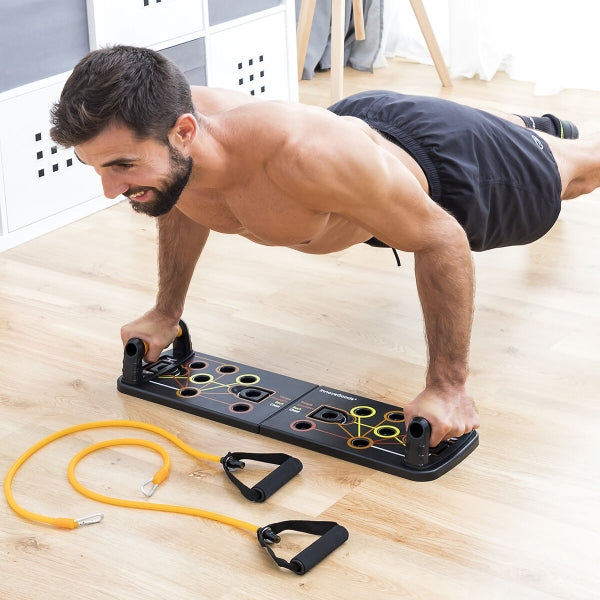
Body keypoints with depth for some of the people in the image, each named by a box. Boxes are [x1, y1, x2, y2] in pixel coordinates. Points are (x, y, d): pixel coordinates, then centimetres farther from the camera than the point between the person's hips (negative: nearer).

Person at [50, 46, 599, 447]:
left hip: (438, 160, -6)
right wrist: (165, 315, 3)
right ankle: (540, 125, 75)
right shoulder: (154, 137, -31)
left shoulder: (302, 154, -53)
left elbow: (441, 239, -39)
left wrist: (448, 385, -34)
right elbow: (184, 205, -4)